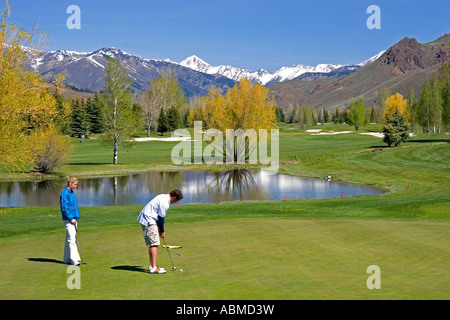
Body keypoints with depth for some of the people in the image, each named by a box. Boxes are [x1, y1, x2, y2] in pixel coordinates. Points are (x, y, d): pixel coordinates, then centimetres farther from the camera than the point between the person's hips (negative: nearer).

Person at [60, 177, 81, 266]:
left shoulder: (72, 193, 14)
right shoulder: (64, 193, -13)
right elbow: (64, 208, -16)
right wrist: (71, 218, -17)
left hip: (73, 219, 9)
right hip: (68, 219, -9)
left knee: (69, 240, 12)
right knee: (71, 239, -12)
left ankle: (67, 259, 17)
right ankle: (74, 260, -15)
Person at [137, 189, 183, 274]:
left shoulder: (164, 197, 12)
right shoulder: (164, 203, -20)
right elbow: (161, 217, -13)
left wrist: (159, 228, 13)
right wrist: (162, 231, 0)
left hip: (145, 219, 11)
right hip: (149, 220, -11)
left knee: (152, 244, 14)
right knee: (154, 243, -11)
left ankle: (152, 265, 20)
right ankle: (154, 268, -13)